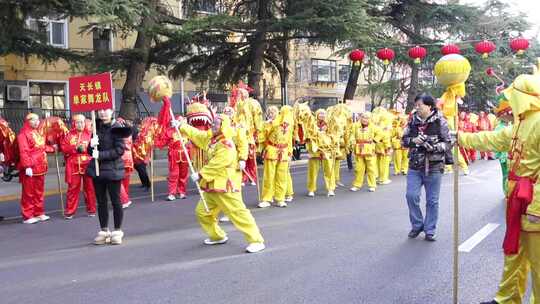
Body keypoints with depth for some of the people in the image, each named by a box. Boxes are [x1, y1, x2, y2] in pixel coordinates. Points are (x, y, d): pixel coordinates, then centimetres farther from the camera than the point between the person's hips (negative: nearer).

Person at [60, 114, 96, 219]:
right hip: (73, 166, 1)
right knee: (73, 188, 3)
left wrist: (85, 148, -15)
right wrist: (75, 148, -12)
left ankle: (91, 209, 16)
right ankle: (70, 211, 10)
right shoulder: (69, 135, 8)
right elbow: (64, 148, 1)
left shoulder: (90, 134, 5)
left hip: (88, 165, 0)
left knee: (89, 188, 4)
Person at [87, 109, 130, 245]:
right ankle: (104, 231, 22)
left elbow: (120, 150, -16)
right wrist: (92, 146, -10)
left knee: (115, 200, 2)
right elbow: (91, 151, 12)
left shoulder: (116, 128, -8)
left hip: (113, 170, -6)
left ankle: (117, 231, 13)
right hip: (97, 169, 6)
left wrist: (101, 154, -20)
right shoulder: (97, 127, 10)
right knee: (101, 201, 11)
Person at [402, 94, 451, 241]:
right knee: (411, 196, -5)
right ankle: (417, 225, 18)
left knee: (432, 200, 6)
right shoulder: (412, 121, 4)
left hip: (434, 167, -3)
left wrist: (434, 147, -23)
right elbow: (404, 140, 10)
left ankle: (430, 230, 22)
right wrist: (413, 140, -11)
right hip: (415, 166, 3)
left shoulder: (440, 121, -7)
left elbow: (448, 143, -6)